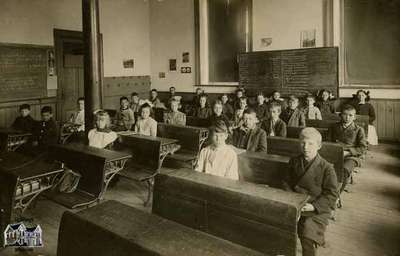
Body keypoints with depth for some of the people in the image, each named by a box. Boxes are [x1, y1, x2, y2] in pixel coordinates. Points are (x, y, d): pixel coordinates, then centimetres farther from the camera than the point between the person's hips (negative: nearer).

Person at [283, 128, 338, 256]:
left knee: (308, 238, -23)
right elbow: (287, 182, 12)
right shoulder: (294, 162, 4)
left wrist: (314, 206, -20)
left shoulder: (326, 168, -11)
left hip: (318, 210, -5)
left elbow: (332, 194, -10)